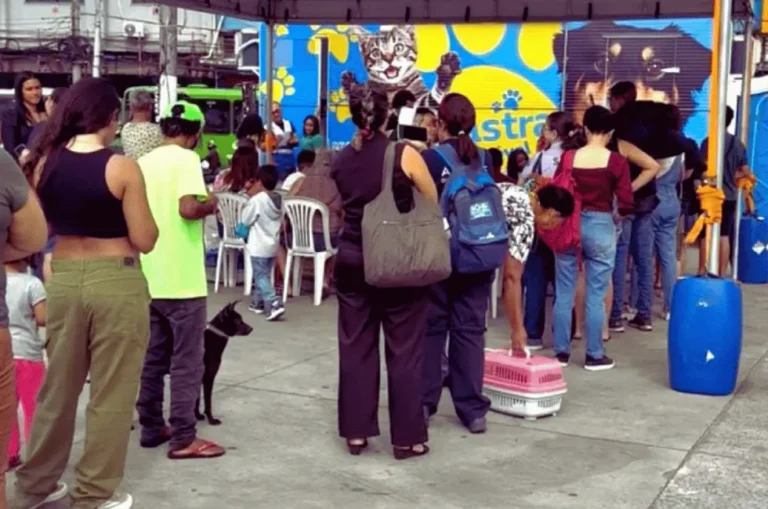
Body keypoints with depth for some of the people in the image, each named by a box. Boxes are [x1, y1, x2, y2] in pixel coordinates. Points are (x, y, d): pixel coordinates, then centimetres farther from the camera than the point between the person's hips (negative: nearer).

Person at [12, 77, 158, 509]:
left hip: (63, 279, 5)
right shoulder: (122, 168, -14)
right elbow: (145, 241, -10)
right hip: (116, 282, -5)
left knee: (58, 385, 19)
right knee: (111, 393, 8)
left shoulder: (44, 162, 1)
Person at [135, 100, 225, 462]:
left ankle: (151, 427, 21)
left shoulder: (145, 161, 12)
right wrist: (210, 205, -6)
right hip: (181, 279, -7)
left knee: (153, 357, 15)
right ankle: (183, 438, 1)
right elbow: (188, 208, -24)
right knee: (186, 361, -2)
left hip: (150, 277, 7)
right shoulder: (186, 159, -10)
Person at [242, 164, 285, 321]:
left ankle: (274, 304, -19)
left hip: (259, 246, -8)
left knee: (261, 277, -7)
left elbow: (245, 220, -13)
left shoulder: (257, 200, -18)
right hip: (272, 244, 8)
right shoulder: (278, 199, 5)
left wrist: (249, 201, 2)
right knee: (263, 275, 18)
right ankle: (258, 302, 28)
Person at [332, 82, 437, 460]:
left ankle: (355, 432, 14)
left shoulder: (341, 160, 3)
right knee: (403, 350, 4)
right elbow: (433, 202, -1)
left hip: (352, 258, 4)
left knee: (355, 347, 9)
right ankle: (407, 437, 8)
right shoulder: (404, 155, -10)